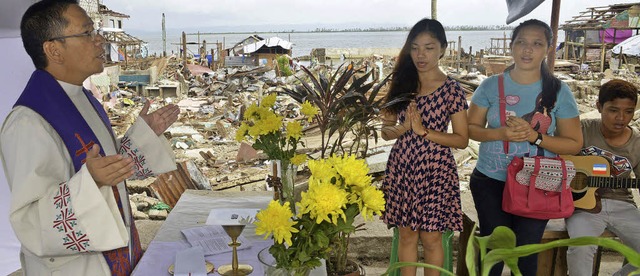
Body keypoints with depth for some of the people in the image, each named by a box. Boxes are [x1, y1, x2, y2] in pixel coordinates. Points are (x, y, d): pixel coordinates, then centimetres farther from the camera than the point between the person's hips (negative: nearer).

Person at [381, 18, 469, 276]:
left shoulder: (451, 89, -7)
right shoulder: (402, 84, 4)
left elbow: (462, 139, -7)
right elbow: (386, 132, 7)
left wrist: (424, 130, -17)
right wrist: (405, 127, -14)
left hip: (434, 170, -3)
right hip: (401, 168, 4)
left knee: (430, 237, 7)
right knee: (406, 234, 13)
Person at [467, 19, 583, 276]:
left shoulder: (558, 91, -5)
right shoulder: (491, 85, -4)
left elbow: (574, 144, -3)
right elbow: (471, 128, 1)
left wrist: (534, 136, -20)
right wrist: (501, 133, -19)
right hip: (490, 181, 1)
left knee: (526, 252, 10)